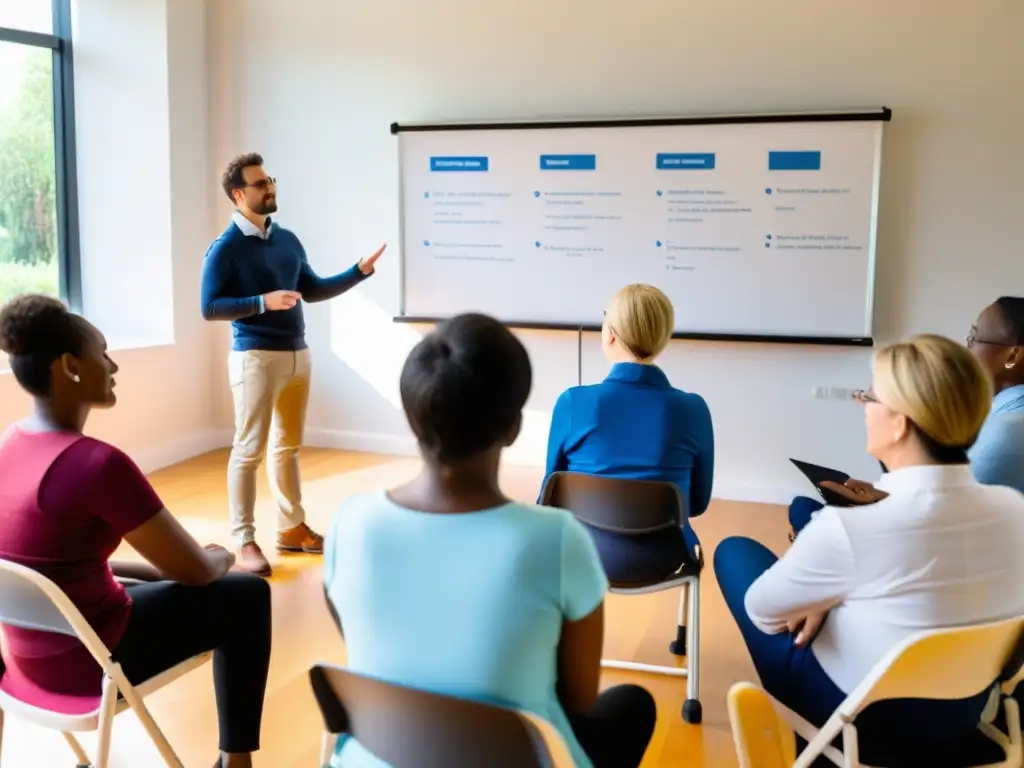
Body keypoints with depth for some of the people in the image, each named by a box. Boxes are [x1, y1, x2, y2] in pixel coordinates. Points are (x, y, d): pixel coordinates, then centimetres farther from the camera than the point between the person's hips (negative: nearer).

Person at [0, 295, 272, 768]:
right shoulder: (98, 463, -27)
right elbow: (197, 570, -18)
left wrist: (151, 569, 11)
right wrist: (224, 557, 4)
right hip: (89, 660, -8)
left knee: (164, 581, 28)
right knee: (246, 595, 9)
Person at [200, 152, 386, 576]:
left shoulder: (287, 240, 12)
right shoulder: (225, 248, -8)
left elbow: (312, 290, 18)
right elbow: (210, 308, -12)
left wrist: (359, 272, 9)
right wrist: (263, 302, -23)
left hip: (297, 354, 7)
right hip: (254, 357, -7)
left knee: (288, 446, 14)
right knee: (249, 450, -3)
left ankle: (292, 528, 25)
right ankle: (244, 541, 5)